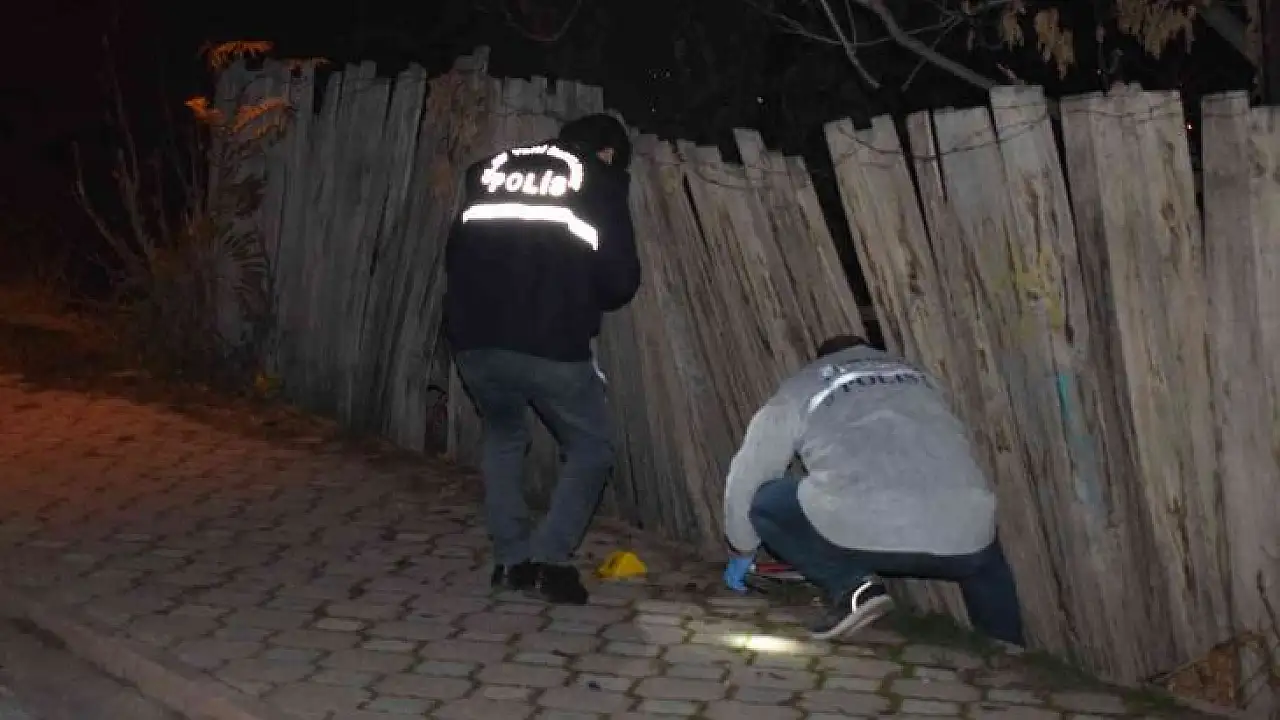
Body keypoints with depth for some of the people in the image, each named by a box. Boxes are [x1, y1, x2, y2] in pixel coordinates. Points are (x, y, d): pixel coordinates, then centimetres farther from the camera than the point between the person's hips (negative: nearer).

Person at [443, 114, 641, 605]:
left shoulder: (490, 169, 19)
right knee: (591, 448, 15)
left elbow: (455, 253, 20)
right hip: (551, 344, -4)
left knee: (503, 437, 27)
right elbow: (621, 278, 2)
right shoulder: (600, 182, 8)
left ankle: (510, 560, 20)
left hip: (474, 338, 4)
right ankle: (549, 557, 2)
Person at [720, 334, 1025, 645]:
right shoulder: (917, 377, 33)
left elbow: (744, 479, 29)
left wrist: (743, 553, 45)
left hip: (861, 531, -4)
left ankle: (851, 586, 6)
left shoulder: (798, 390, 23)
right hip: (963, 538, 5)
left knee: (762, 502, 21)